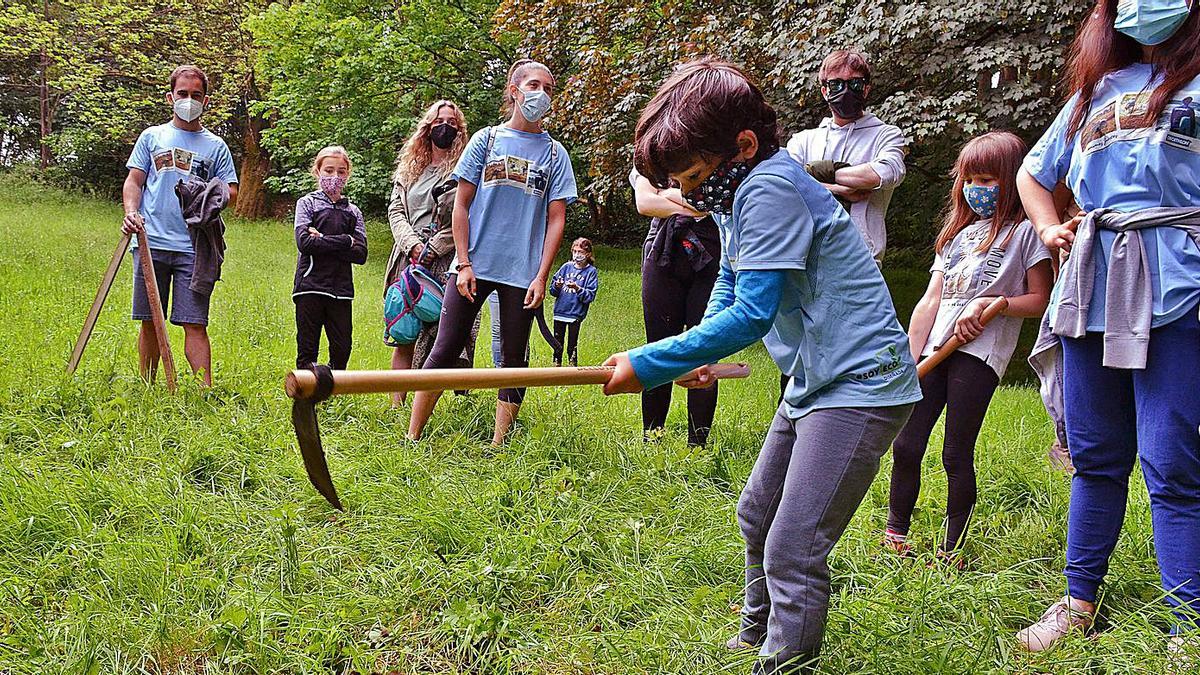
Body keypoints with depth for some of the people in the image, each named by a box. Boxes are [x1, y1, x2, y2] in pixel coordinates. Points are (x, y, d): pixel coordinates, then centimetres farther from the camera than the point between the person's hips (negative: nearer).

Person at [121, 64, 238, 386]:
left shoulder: (215, 146, 13)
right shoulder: (151, 137, 14)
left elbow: (232, 192, 11)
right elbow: (133, 182, 12)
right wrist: (131, 212, -8)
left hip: (194, 247, -1)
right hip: (151, 242, 1)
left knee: (195, 324, -6)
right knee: (150, 321, 5)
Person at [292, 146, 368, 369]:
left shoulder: (353, 212, 14)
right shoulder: (307, 203, 7)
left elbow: (360, 254, 0)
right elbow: (304, 242, -11)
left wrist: (323, 241, -8)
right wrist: (345, 241, -9)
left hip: (341, 289, 3)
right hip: (310, 286, -3)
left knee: (342, 349, 2)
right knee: (307, 350, -1)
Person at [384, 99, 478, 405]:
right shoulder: (408, 168, 20)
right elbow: (395, 210, 12)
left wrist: (433, 248, -12)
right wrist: (413, 244, -5)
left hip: (445, 264, -4)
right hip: (409, 261, 5)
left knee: (436, 338, -9)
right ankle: (396, 408, 5)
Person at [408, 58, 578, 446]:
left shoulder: (555, 153, 9)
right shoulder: (486, 139, 7)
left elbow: (556, 219, 5)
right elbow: (461, 204, 5)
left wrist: (542, 276, -4)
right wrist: (463, 264, -4)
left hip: (523, 274, 1)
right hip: (475, 265, -1)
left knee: (513, 359, 4)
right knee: (445, 350, -3)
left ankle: (498, 448, 11)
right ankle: (412, 438, 2)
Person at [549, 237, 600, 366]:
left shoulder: (591, 271, -1)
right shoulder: (566, 267, 7)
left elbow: (590, 296, -10)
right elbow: (552, 290, 8)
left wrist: (577, 289, -23)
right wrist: (557, 286, -14)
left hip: (576, 314, -3)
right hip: (559, 311, 3)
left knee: (572, 345, 2)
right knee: (557, 344, 11)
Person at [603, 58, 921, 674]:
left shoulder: (771, 188, -23)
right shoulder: (736, 192, 9)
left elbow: (753, 315, -27)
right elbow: (729, 286, 22)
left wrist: (649, 365, -23)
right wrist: (697, 352, 4)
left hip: (860, 384, -11)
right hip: (815, 381, 11)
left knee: (791, 550, -14)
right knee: (757, 515, 22)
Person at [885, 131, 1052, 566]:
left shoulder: (1024, 231, 6)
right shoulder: (958, 232, 23)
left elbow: (1040, 301, 1)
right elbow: (930, 300, 16)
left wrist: (988, 304, -13)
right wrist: (908, 363, 8)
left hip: (980, 354, -5)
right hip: (934, 350, 5)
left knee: (956, 453, -5)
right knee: (906, 446, 0)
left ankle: (952, 550, 5)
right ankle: (895, 536, 13)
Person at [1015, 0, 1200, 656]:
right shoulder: (1095, 93, 20)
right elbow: (1032, 173, 34)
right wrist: (1049, 229, 18)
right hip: (1092, 292, 5)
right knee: (1095, 457, 12)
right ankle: (1080, 600, 23)